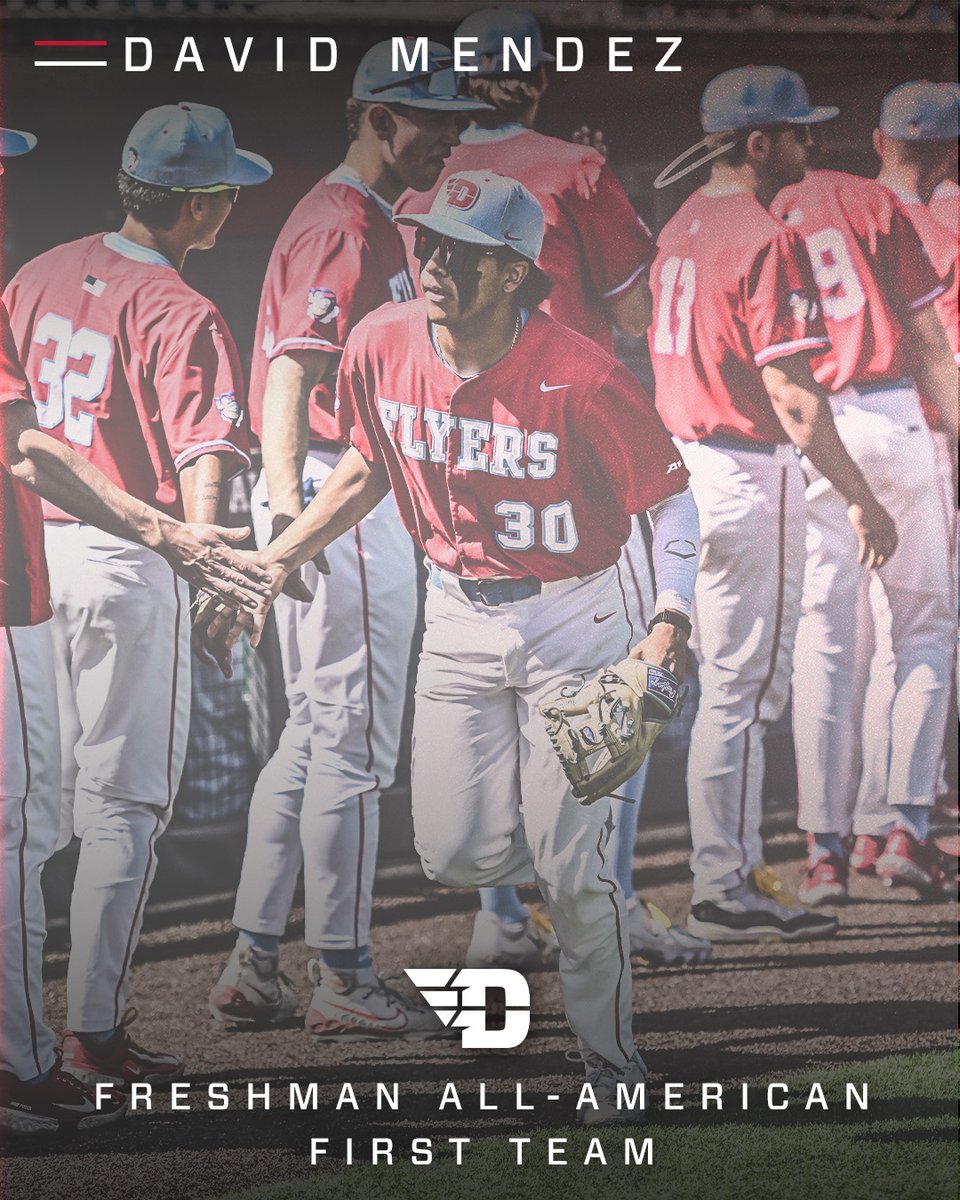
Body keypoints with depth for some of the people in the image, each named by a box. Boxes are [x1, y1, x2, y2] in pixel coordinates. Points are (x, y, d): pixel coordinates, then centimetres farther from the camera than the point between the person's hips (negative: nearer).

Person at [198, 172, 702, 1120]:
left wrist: (670, 621, -27)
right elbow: (365, 471, 10)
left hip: (572, 620, -4)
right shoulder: (382, 348, -8)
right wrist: (268, 565, 6)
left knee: (571, 862, -3)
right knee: (454, 854, 0)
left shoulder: (578, 378, -22)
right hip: (456, 616, 5)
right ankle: (569, 870, 34)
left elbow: (671, 496, -13)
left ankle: (608, 1057, 18)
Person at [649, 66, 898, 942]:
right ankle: (727, 888, 2)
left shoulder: (681, 227, 13)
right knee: (742, 688, -3)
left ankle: (734, 871, 21)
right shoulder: (767, 238, -15)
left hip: (687, 466, 9)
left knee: (728, 682, 15)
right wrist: (862, 499, -18)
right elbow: (790, 391, -21)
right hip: (750, 476, -9)